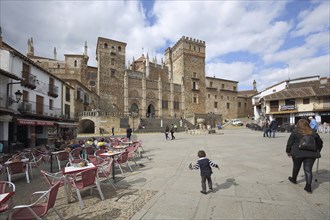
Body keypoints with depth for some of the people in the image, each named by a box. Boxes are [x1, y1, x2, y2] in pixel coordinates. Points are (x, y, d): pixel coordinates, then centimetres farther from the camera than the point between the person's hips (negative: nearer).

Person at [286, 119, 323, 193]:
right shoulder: (313, 133, 7)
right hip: (311, 154, 2)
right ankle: (308, 186, 3)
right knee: (308, 169, 6)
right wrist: (317, 152, 31)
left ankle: (294, 179, 37)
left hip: (298, 153, -2)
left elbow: (290, 142, -1)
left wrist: (288, 151, 10)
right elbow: (320, 143, 18)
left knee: (296, 167, 17)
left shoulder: (295, 132, -3)